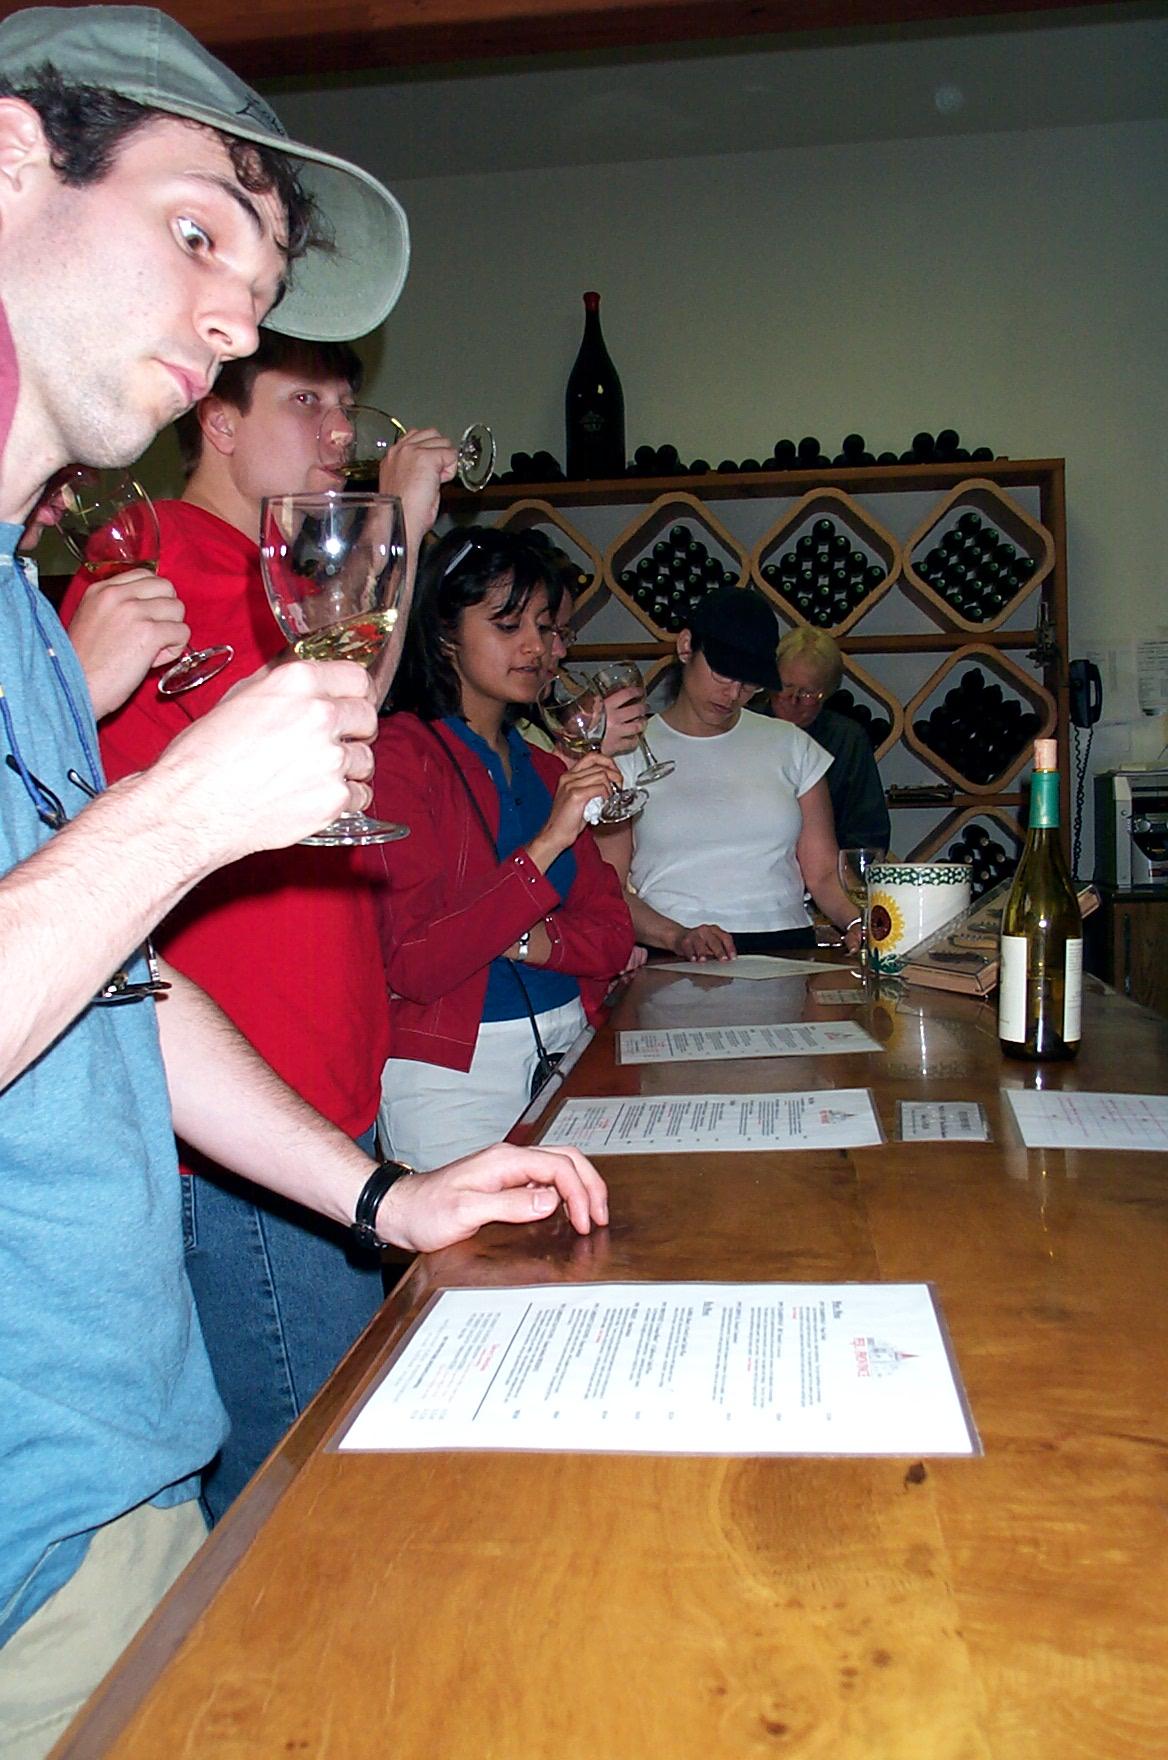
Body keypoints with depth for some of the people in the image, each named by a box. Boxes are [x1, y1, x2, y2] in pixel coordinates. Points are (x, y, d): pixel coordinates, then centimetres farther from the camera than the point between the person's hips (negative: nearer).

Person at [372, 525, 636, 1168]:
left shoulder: (545, 769, 13)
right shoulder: (399, 753, -9)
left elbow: (612, 933, 8)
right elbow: (412, 964, -17)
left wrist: (528, 943, -13)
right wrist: (545, 846, -24)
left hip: (567, 1052, 6)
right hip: (452, 1073, -6)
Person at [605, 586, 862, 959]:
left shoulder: (790, 745, 18)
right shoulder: (630, 751, 8)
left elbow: (823, 872, 14)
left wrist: (858, 923, -6)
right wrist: (677, 935, -16)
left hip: (786, 949, 3)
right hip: (672, 960, -2)